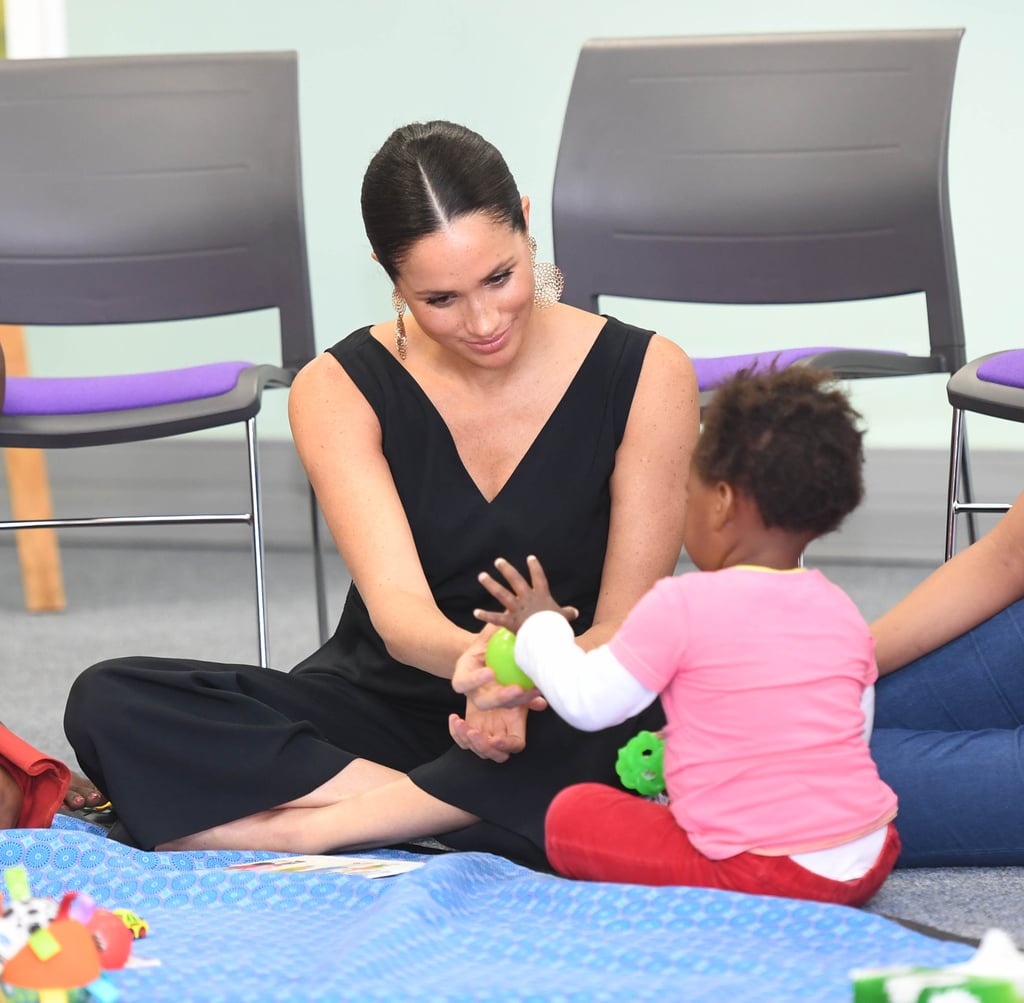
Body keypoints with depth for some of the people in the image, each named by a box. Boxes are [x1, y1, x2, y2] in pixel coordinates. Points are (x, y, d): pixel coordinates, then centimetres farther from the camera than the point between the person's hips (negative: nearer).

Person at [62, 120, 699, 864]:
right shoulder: (339, 391, -6)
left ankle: (308, 826, -26)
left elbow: (625, 628, -10)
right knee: (113, 702, -21)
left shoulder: (646, 377, -8)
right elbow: (398, 612, -19)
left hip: (562, 720, -1)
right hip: (384, 709, 1)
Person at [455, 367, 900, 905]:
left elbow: (586, 701, -2)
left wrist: (539, 627, 18)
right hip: (870, 861, 6)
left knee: (571, 814, 7)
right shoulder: (842, 612, 8)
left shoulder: (683, 605, -10)